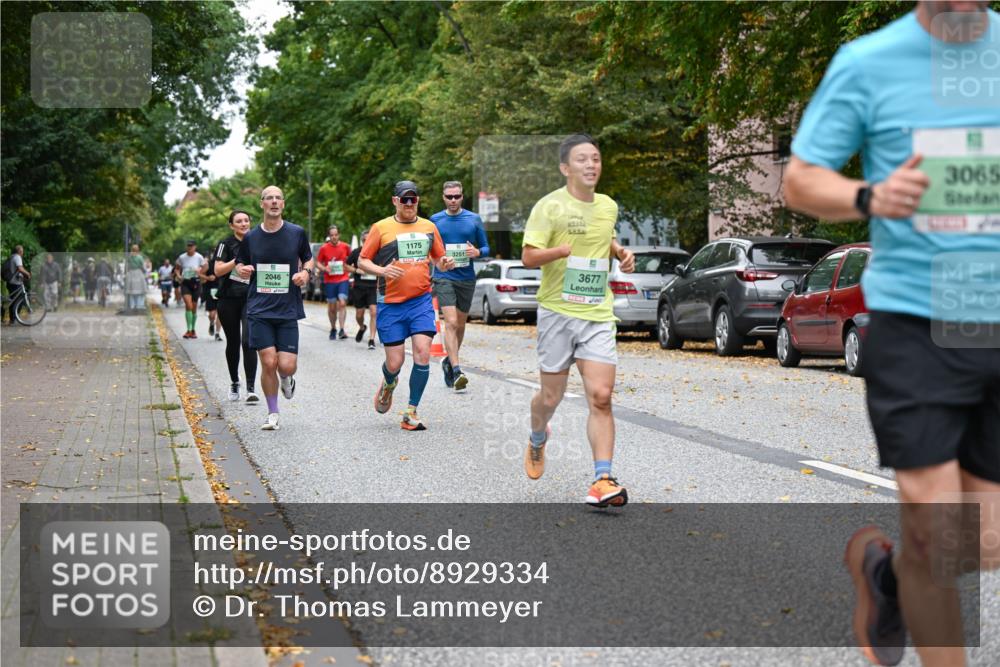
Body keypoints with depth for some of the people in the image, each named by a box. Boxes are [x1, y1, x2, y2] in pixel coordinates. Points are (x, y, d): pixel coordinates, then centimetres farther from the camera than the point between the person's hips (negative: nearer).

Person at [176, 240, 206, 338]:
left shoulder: (199, 257, -1)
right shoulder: (182, 257, 1)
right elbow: (176, 269, 14)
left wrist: (200, 271, -13)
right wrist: (178, 275, -4)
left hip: (196, 282, 1)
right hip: (185, 283, -1)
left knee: (194, 307, 8)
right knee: (188, 305, -18)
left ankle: (193, 330, 24)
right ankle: (189, 329, -15)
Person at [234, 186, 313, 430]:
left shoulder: (297, 233, 3)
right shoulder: (250, 237, 4)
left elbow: (308, 259, 18)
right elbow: (240, 265, 16)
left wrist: (306, 273, -4)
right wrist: (242, 270, -8)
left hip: (288, 309, 0)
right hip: (259, 309, 0)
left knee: (287, 365, -8)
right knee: (268, 362, -8)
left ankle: (287, 379, 31)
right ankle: (272, 414, 11)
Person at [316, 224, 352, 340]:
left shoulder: (345, 247, 1)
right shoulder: (324, 248, -1)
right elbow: (318, 262, 5)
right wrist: (324, 269, -13)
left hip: (343, 280, -1)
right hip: (329, 281, 1)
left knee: (342, 303, -17)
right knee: (332, 307, 8)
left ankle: (341, 330, -18)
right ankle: (333, 329, 26)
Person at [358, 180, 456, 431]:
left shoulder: (429, 227, 11)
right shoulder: (381, 228, 1)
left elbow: (438, 258, 21)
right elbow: (362, 261, 3)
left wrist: (445, 262, -3)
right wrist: (382, 270, -16)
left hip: (421, 300, 2)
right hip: (391, 304, -2)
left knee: (422, 352, -14)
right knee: (394, 363, -1)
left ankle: (411, 412, -3)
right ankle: (389, 384, 37)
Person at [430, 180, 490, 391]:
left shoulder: (473, 219, 4)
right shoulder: (435, 220, 3)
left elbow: (486, 248, 9)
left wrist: (477, 252, -13)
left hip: (467, 278, 3)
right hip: (444, 277, -3)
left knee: (460, 324, 13)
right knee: (451, 322, -16)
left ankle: (449, 360, 33)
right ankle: (455, 370, -21)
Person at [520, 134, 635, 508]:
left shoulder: (609, 207, 10)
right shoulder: (550, 206, -8)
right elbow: (528, 257, -11)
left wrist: (621, 254, 10)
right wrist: (560, 250, -29)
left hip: (598, 314, 3)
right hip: (557, 311, -3)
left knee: (600, 396, -10)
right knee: (551, 396, 8)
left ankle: (602, 481, -12)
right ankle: (537, 440, 43)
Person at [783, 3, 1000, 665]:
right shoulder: (868, 62, -2)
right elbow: (800, 179, 1)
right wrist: (869, 196, -19)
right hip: (914, 324, -3)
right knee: (935, 538, -5)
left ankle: (880, 565, 40)